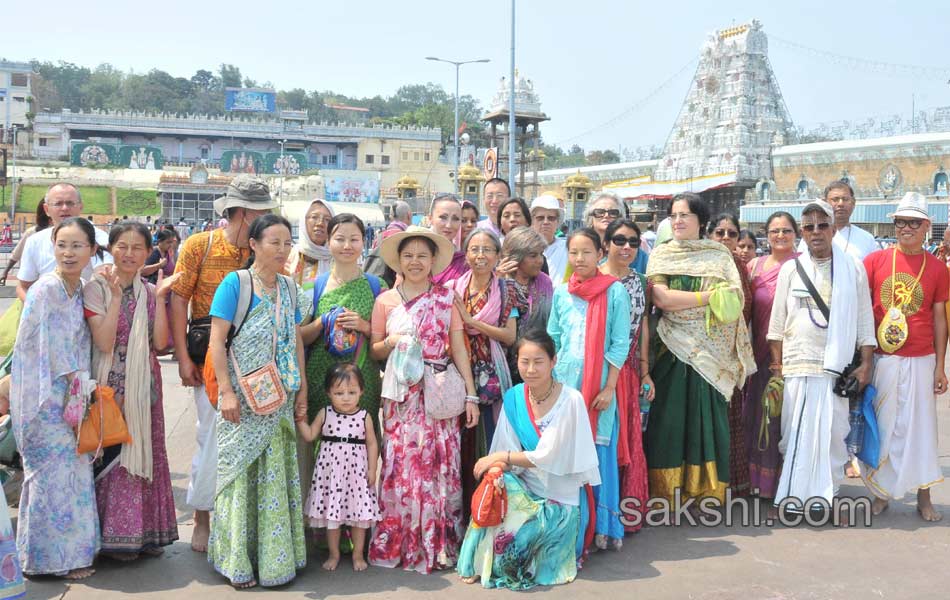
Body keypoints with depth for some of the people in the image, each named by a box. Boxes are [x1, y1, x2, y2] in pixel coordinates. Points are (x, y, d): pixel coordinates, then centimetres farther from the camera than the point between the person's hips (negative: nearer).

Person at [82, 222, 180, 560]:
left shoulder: (151, 292, 7)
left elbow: (160, 342, -4)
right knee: (111, 454, -2)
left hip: (144, 386, 4)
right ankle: (112, 534, 10)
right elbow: (104, 342, -16)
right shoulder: (96, 289, -5)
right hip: (110, 385, -4)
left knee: (143, 453, 7)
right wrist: (116, 296, -18)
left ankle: (142, 532, 18)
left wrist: (160, 298, -10)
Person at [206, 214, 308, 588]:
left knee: (277, 475, 10)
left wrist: (302, 389, 10)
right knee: (241, 472, 2)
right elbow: (217, 341, -11)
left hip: (280, 400, 5)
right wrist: (227, 392, -17)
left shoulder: (289, 288, 8)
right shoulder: (235, 284, -8)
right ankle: (238, 562, 14)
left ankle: (275, 556, 23)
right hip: (243, 400, -5)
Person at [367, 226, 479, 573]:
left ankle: (437, 545, 12)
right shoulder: (386, 301, 7)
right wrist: (391, 342, -10)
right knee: (401, 466, 0)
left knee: (440, 466, 0)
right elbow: (374, 351, 12)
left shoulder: (445, 298, 5)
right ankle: (398, 544, 12)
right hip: (401, 395, 0)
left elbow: (459, 349, 4)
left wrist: (471, 395, -1)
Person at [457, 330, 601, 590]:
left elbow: (548, 457, -17)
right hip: (525, 489, 4)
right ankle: (479, 563, -8)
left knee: (508, 534, -26)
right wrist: (497, 466, -25)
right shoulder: (513, 398, -2)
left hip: (558, 500, -4)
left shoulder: (571, 401, -16)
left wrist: (502, 457, -15)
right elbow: (506, 454, -3)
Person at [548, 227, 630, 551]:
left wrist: (609, 388, -10)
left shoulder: (615, 291, -3)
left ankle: (602, 525, 13)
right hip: (565, 384, 3)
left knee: (599, 452, 1)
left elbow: (619, 344, -5)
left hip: (599, 385, -3)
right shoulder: (561, 293, 7)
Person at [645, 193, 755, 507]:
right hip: (673, 349, -1)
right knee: (669, 417, -2)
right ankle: (666, 491, 5)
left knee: (709, 417, 0)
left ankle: (708, 489, 10)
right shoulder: (661, 254, 7)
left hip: (711, 350, 1)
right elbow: (661, 298, -8)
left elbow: (735, 298, 0)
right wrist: (709, 296, -9)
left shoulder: (719, 254, 10)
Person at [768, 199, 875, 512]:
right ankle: (793, 495, 9)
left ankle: (827, 495, 12)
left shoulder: (853, 269, 4)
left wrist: (865, 363, -1)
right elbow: (777, 321, 9)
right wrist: (776, 362, 6)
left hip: (838, 365, 0)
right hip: (797, 364, 1)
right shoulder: (790, 269, 6)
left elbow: (864, 319, 5)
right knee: (794, 432, 1)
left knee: (833, 432, 1)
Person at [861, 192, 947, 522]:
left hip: (921, 360, 1)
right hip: (882, 358, 0)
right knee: (883, 426, 5)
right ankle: (882, 492, 17)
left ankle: (924, 497, 16)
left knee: (921, 426, 5)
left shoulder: (937, 268, 3)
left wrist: (940, 366, 3)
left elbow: (939, 318, 6)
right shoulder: (875, 261, 0)